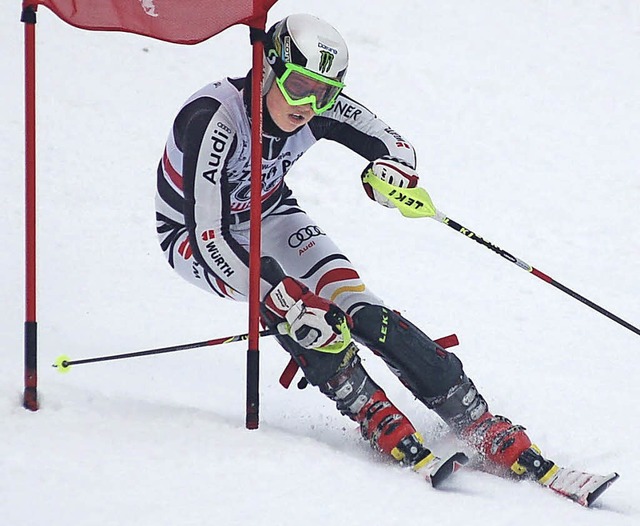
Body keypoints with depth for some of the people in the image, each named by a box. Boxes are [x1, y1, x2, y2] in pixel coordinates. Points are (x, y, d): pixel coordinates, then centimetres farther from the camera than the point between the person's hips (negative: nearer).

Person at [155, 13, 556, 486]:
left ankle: (483, 427, -20)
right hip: (194, 234, -4)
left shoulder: (320, 108, -21)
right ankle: (377, 420, -25)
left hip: (269, 214, 4)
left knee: (358, 310, -18)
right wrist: (283, 301, -47)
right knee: (285, 299, -34)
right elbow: (208, 237, -40)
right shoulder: (213, 121, -37)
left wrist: (395, 169, -34)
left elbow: (394, 144, -9)